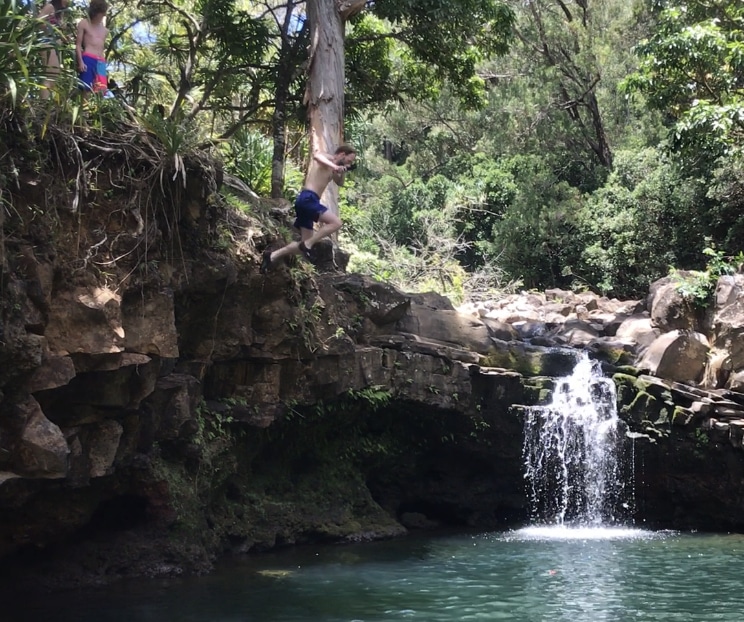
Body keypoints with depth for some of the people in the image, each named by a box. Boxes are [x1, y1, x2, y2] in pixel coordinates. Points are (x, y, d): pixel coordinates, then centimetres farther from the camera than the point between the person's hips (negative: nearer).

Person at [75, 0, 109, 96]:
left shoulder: (105, 30, 23)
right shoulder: (84, 23, 7)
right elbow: (78, 45, 1)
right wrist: (80, 62, -11)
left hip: (101, 62, 5)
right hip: (87, 59, -5)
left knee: (101, 90, -7)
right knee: (86, 89, -11)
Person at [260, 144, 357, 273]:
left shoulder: (330, 168, 25)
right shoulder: (328, 159, -2)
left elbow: (339, 183, 40)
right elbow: (316, 156, -27)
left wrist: (343, 171, 20)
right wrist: (334, 167, -36)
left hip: (307, 201, 10)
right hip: (308, 199, -10)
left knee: (305, 244, 8)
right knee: (336, 222, -21)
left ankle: (272, 255, 7)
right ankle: (307, 244, -16)